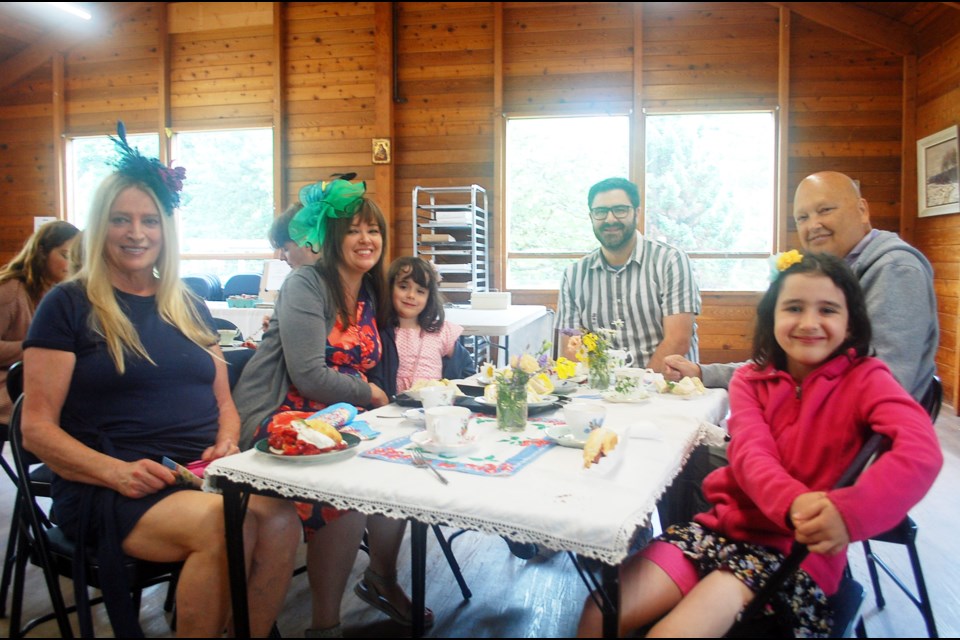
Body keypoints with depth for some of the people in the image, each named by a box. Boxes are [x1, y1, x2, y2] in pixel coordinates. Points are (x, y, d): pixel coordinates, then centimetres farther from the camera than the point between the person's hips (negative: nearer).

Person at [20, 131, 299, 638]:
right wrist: (116, 471, -17)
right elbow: (37, 429, -2)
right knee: (225, 522, -33)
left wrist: (226, 443, -2)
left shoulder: (188, 307, 16)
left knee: (279, 515, -27)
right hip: (105, 489, -4)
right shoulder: (69, 305, 2)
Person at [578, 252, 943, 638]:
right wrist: (794, 502, -33)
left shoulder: (865, 379, -3)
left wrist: (849, 511, -40)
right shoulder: (750, 380, 8)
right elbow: (750, 455, -10)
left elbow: (922, 450, -22)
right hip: (726, 523, 4)